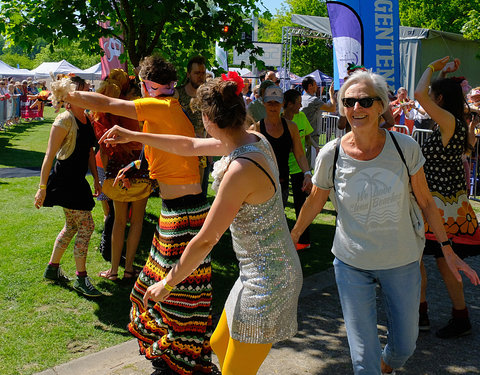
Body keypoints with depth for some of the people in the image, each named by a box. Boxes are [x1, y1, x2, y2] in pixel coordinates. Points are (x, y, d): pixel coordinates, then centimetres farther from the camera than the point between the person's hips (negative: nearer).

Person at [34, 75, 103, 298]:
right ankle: (81, 278, 4)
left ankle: (52, 269, 32)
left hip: (78, 180, 9)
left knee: (72, 226, 17)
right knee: (86, 225, -8)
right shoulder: (64, 120, -15)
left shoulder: (86, 119, 10)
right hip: (64, 180, -9)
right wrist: (42, 187, -17)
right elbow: (50, 156, -16)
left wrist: (96, 179, 17)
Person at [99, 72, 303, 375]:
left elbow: (206, 240, -21)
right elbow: (189, 146, 13)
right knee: (220, 344, 25)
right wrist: (132, 136, 18)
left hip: (266, 281, -9)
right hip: (276, 268, 9)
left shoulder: (241, 170, -29)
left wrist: (168, 283, -7)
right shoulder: (253, 140, 0)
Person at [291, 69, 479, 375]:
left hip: (402, 262, 1)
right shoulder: (331, 155, -13)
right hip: (352, 264, -1)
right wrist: (291, 240, 13)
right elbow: (314, 203, 3)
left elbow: (425, 201, -1)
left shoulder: (405, 147, -12)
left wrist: (448, 250, 3)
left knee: (405, 346, 19)